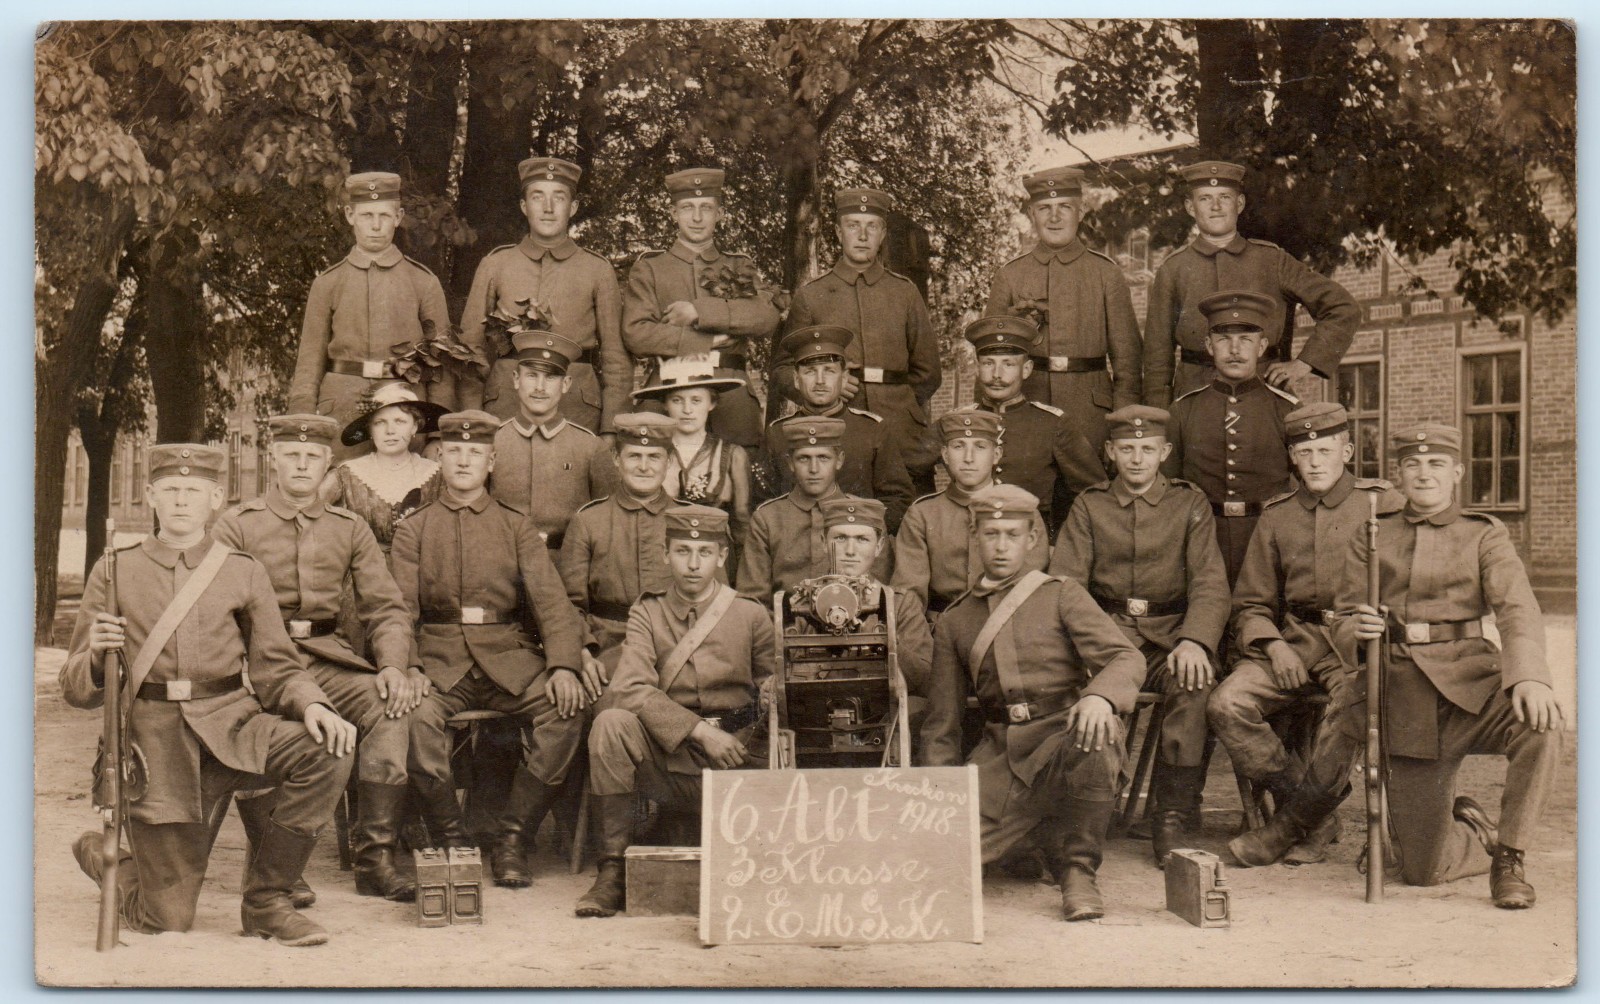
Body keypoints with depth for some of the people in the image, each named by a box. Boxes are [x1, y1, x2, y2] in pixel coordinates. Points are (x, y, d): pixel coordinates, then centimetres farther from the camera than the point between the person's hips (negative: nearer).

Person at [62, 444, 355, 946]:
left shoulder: (244, 573, 7)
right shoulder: (115, 572, 5)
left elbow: (276, 669, 9)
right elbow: (79, 691, 5)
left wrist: (312, 706, -14)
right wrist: (96, 654, -19)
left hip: (231, 722, 2)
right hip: (158, 738, -2)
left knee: (328, 754, -29)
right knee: (167, 920, -6)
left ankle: (264, 902, -11)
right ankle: (103, 853, 29)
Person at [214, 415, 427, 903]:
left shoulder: (350, 528, 14)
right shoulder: (236, 525, 7)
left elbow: (385, 607, 9)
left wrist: (395, 666, -11)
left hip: (328, 655, 2)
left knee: (388, 704, -26)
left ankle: (375, 858, -18)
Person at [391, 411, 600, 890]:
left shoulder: (517, 526, 13)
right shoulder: (413, 529, 12)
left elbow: (550, 597, 1)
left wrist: (565, 664, -17)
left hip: (509, 658, 1)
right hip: (439, 659, -1)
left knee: (566, 711, -26)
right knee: (416, 717, -33)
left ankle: (509, 841, -14)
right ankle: (451, 840, -13)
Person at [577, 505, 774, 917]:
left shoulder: (753, 616, 6)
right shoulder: (647, 613, 5)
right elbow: (630, 689, -11)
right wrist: (700, 730, -20)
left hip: (736, 763, 0)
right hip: (667, 766, 0)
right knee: (611, 723, -28)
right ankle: (612, 873, -19)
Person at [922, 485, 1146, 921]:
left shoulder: (1061, 596, 8)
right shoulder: (954, 622, 17)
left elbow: (1126, 657, -7)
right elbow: (941, 724, 20)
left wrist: (1100, 695, -29)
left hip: (1066, 738, -2)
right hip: (1001, 755, 2)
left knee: (1094, 737, -38)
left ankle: (1078, 869, -15)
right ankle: (1037, 835, 8)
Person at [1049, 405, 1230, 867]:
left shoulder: (1190, 503, 9)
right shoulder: (1088, 506, 11)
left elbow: (1210, 584, -1)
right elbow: (1063, 583, 3)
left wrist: (1194, 641, -22)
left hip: (1171, 633, 0)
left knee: (1193, 683, -34)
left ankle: (1171, 818, -23)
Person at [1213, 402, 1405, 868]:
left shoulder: (1384, 504, 6)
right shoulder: (1276, 516, 15)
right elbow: (1251, 603, 16)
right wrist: (1274, 645, -4)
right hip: (1293, 640, 4)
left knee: (1351, 706, -37)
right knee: (1227, 704, -22)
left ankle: (1291, 825, -19)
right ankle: (1316, 817, -9)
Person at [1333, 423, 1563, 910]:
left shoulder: (1484, 535, 6)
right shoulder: (1372, 538, 12)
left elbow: (1518, 610, -10)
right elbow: (1343, 621, 8)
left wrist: (1529, 677, -30)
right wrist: (1358, 631, -18)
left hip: (1470, 686, -1)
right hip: (1404, 701, 1)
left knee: (1541, 724, -36)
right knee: (1424, 870, -5)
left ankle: (1510, 859, -14)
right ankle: (1476, 832, 33)